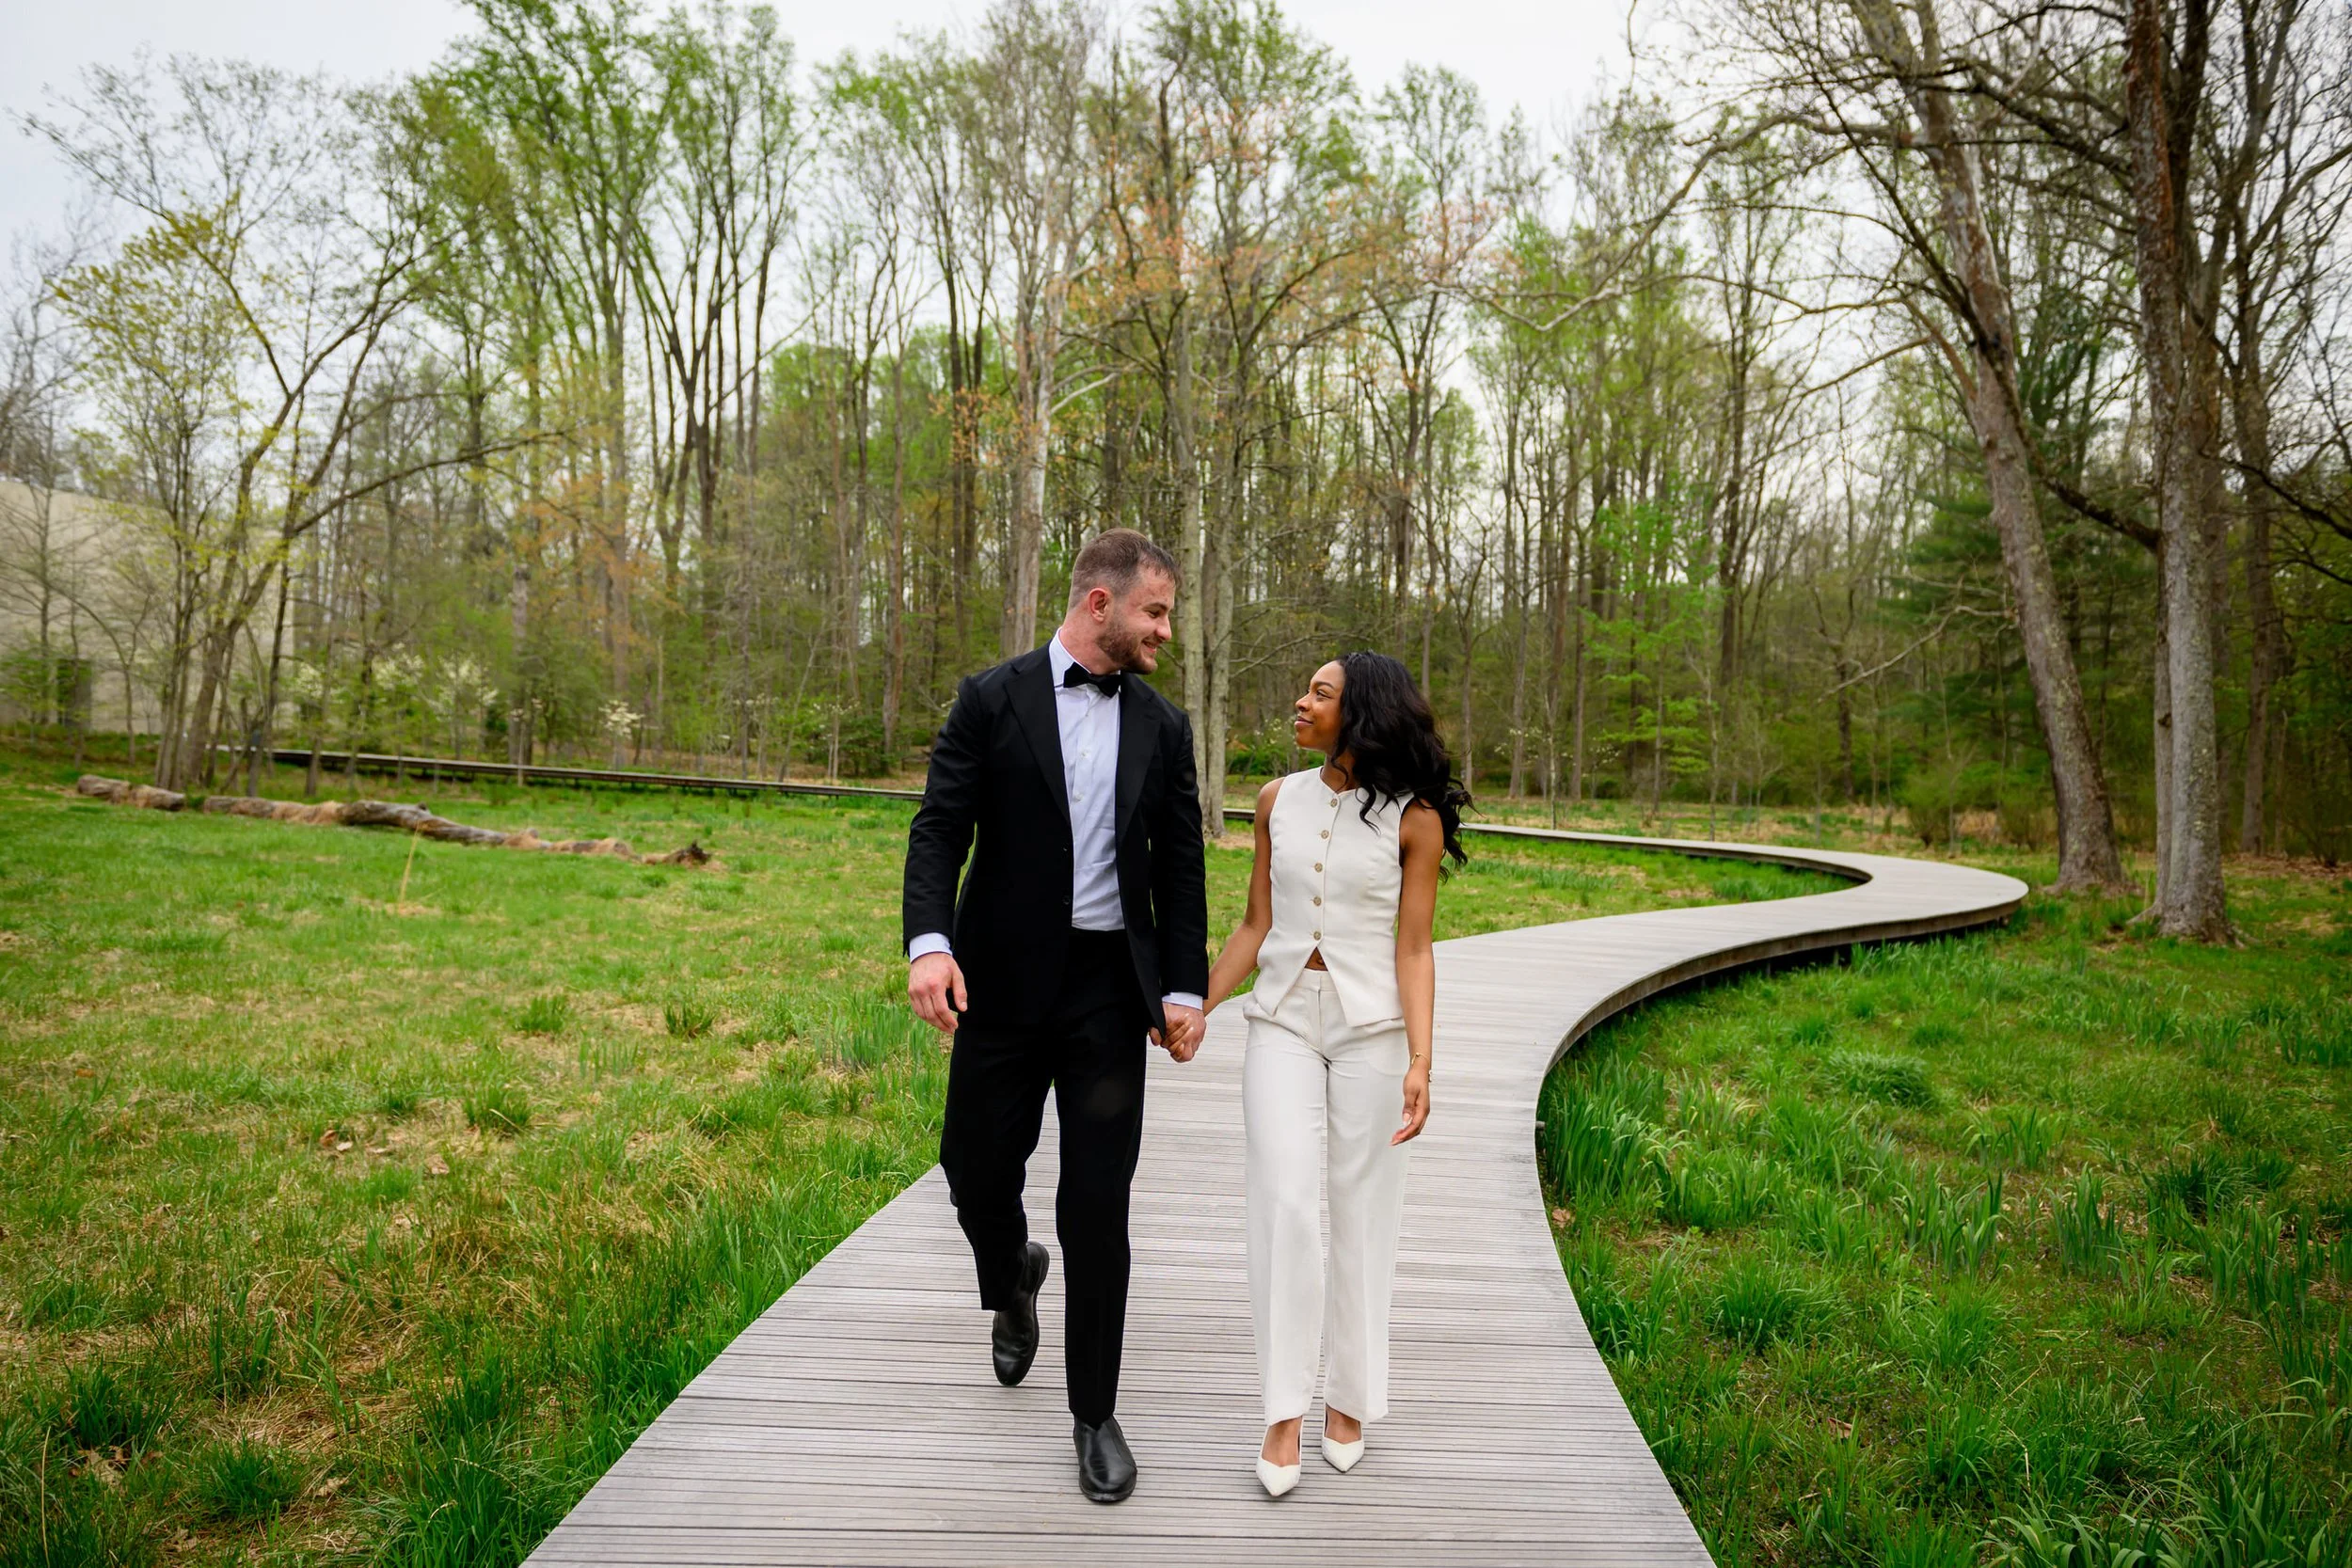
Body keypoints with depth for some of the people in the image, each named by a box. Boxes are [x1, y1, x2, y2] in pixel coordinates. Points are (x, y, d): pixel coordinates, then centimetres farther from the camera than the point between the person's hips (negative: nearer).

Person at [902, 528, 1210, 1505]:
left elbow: (1180, 865, 8)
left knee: (1098, 1208, 3)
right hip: (1003, 983, -1)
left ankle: (1096, 1414, 19)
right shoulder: (992, 700, -2)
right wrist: (928, 941, -23)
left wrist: (1185, 988, 1)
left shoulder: (1163, 726, 7)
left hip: (1109, 989, 1)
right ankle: (1012, 1280, 45)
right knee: (976, 1171, 9)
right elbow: (939, 829, -7)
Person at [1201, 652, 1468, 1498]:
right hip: (1283, 1019, 2)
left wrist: (1420, 1062, -15)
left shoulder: (1413, 818, -5)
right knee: (1283, 1203, -9)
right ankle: (1284, 1410, 3)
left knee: (1361, 1209, 6)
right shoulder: (1278, 799, 4)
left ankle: (1346, 1395, 24)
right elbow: (1255, 927, 8)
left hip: (1371, 1024, -2)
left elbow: (1413, 949, -6)